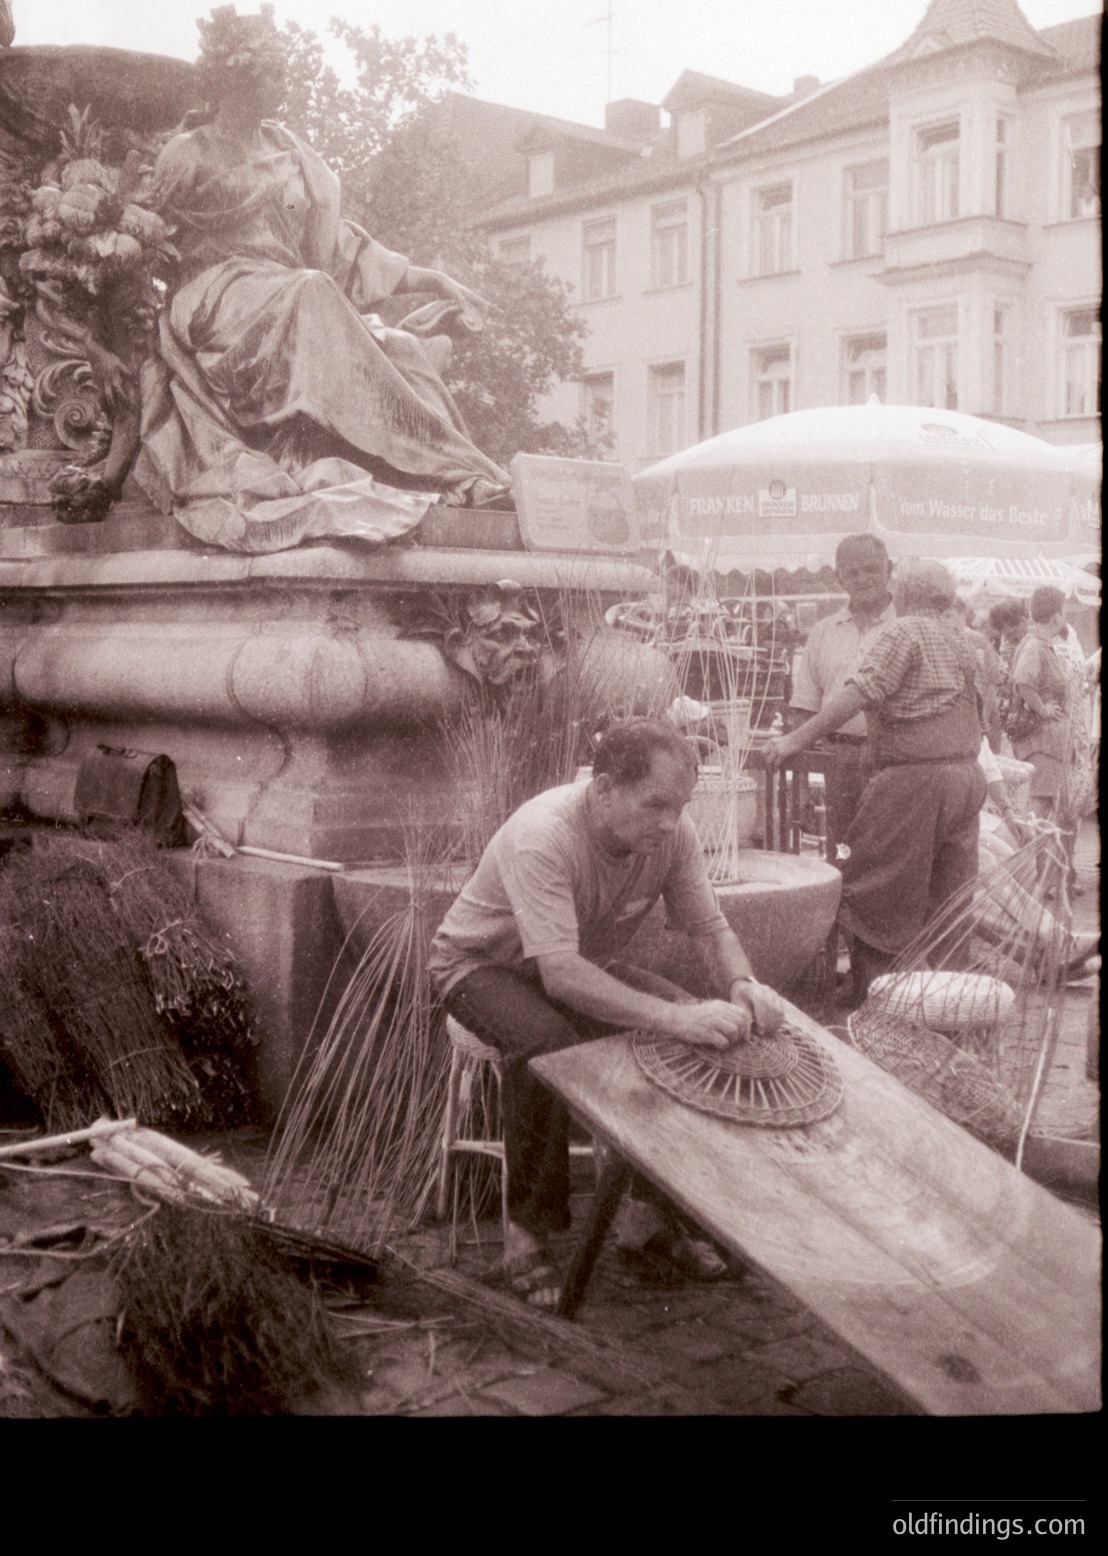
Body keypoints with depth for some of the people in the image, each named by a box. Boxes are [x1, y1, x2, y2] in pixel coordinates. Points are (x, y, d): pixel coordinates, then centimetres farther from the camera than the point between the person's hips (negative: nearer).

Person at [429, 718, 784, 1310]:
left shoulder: (672, 833, -17)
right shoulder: (543, 837, -37)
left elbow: (713, 928, -10)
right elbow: (559, 972, -45)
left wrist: (743, 987, -33)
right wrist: (672, 1018, -54)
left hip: (588, 963, 6)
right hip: (484, 965, -6)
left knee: (696, 1028, -16)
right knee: (547, 1040, -37)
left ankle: (661, 1212, 0)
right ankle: (527, 1229, -19)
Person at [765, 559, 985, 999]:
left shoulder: (903, 632, -8)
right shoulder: (962, 639, 16)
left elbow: (858, 694, -19)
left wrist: (796, 739, -19)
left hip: (915, 778, -8)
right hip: (968, 774, 8)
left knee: (878, 898, -2)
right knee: (948, 900, 12)